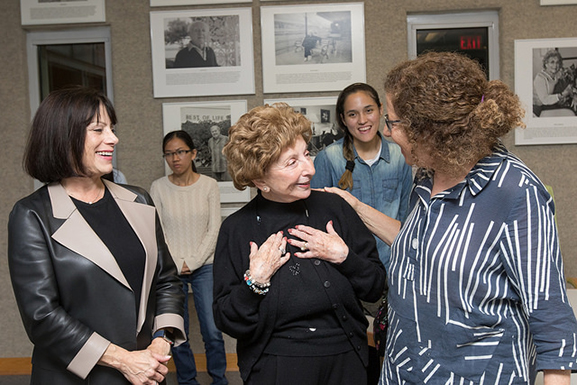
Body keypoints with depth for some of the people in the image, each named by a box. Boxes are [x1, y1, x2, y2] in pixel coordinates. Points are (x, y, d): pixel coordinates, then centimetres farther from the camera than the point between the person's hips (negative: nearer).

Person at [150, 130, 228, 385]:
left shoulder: (209, 185, 1)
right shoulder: (158, 188, 2)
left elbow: (213, 230, 0)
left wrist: (192, 263, -6)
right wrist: (177, 265, -6)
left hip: (204, 266, 0)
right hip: (171, 269, 1)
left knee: (212, 331, -3)